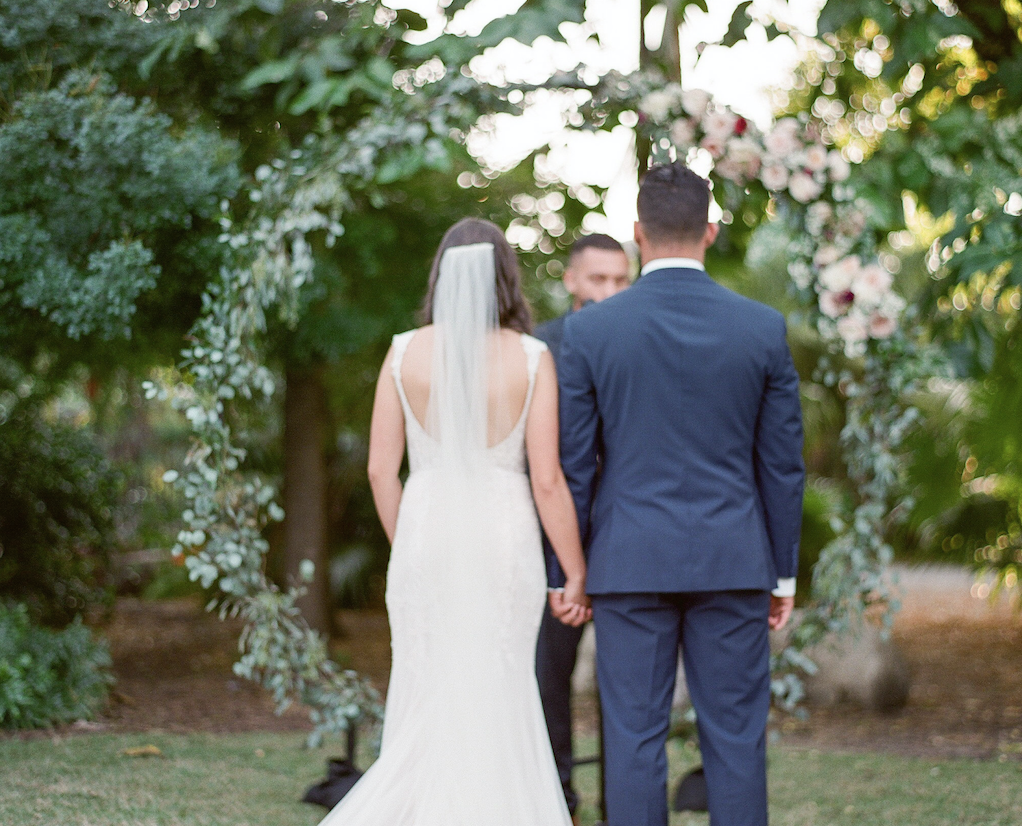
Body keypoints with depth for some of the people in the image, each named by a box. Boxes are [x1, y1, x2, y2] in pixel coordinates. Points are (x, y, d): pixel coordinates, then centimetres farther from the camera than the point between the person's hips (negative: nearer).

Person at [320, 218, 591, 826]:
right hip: (503, 542, -1)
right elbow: (548, 480, -7)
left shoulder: (405, 352, -1)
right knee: (497, 704, 8)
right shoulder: (531, 357, -5)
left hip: (425, 533, 1)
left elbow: (381, 469, 0)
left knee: (425, 702, 9)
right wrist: (577, 574, 1)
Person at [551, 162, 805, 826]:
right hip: (732, 563, 1)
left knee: (635, 740, 3)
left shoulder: (590, 330, -6)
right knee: (735, 739, 6)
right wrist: (784, 572, 10)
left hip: (630, 562, -1)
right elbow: (783, 463, 1)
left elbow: (572, 464, -3)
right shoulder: (763, 328, -3)